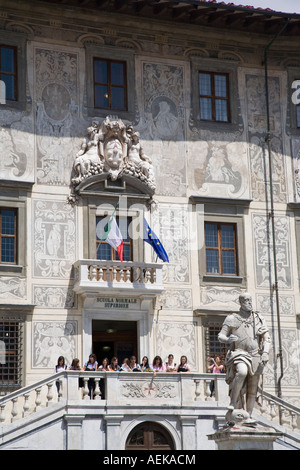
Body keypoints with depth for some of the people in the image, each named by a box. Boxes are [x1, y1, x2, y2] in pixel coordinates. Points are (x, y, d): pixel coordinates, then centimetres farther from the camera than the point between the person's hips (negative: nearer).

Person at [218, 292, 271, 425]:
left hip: (255, 356, 4)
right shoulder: (232, 319, 5)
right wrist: (227, 339, -22)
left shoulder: (259, 319, 12)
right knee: (242, 372, -35)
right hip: (240, 354, -4)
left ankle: (248, 417, 11)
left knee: (252, 389, 3)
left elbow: (267, 338, 8)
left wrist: (265, 353, -9)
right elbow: (220, 336, 2)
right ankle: (233, 404, -24)